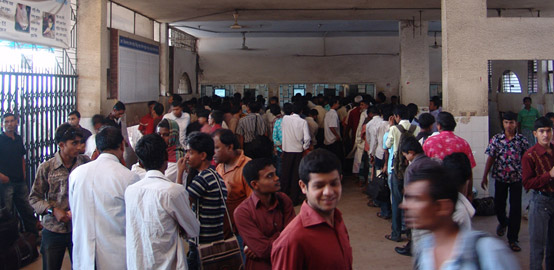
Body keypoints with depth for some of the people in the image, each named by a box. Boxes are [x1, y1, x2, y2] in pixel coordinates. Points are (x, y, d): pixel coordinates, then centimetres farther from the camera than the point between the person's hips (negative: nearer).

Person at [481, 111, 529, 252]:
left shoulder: (522, 140, -4)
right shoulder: (496, 139, -2)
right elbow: (490, 158, 1)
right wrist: (485, 177, -1)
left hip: (516, 178, -1)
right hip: (500, 178, 1)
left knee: (516, 209, -2)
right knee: (498, 205, 13)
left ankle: (513, 239, 9)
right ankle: (503, 222, 47)